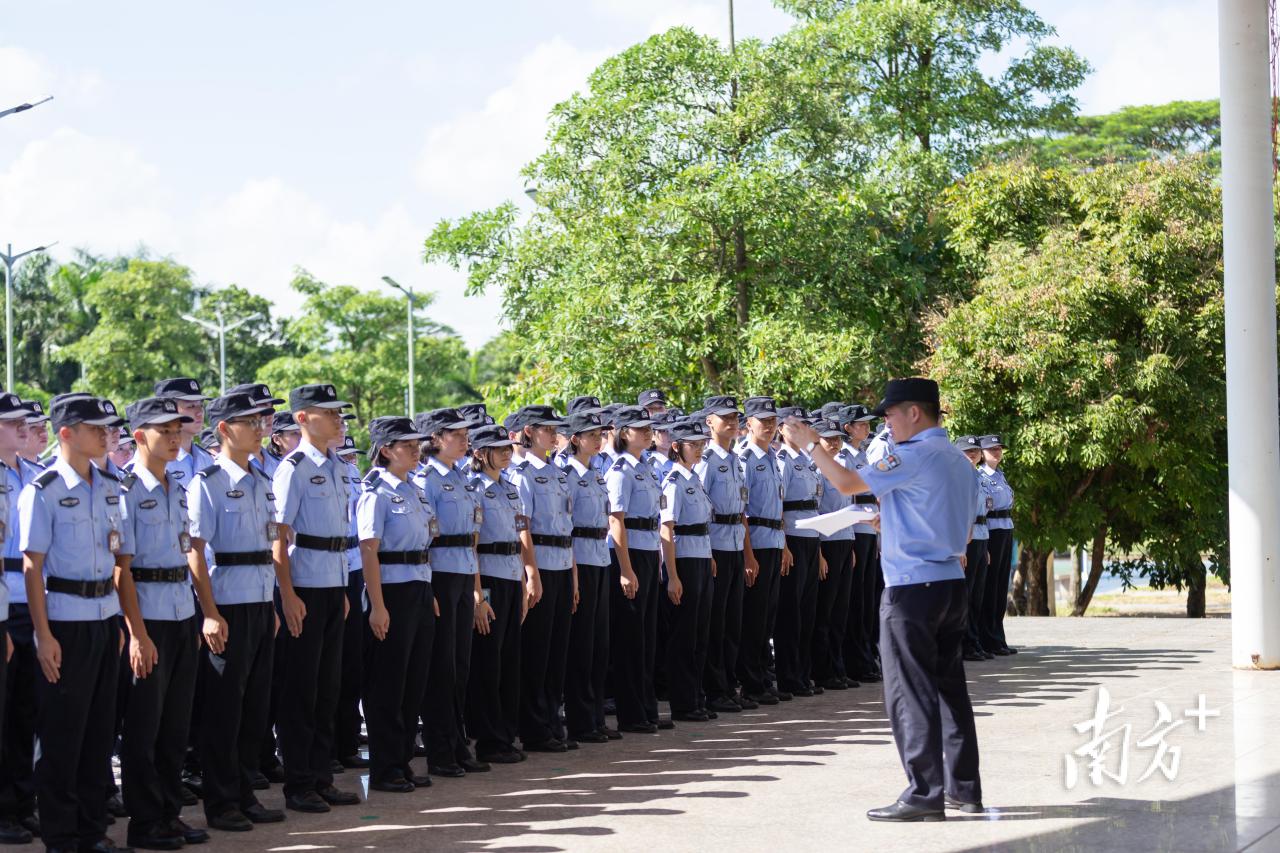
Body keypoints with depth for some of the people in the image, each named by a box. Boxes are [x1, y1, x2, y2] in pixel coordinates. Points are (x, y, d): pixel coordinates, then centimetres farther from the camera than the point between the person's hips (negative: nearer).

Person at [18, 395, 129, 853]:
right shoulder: (42, 491, -9)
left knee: (100, 728, 11)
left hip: (105, 616, 6)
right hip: (65, 620, -6)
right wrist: (43, 635, -14)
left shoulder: (110, 488, 10)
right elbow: (32, 567, -10)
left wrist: (120, 620, 12)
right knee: (61, 733, 1)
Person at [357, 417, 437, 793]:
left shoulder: (415, 491, 14)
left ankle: (403, 762, 18)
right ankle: (384, 769, 5)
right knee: (388, 682, -1)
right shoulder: (377, 493, -10)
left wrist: (430, 593, 15)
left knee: (415, 680, 10)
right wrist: (377, 606, -19)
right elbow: (369, 552, -14)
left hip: (421, 589, 8)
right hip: (392, 591, -8)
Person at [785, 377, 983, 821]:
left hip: (912, 586, -9)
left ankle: (924, 794, -3)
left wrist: (811, 443, -2)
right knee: (949, 685, 13)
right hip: (952, 583, 9)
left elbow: (847, 482, -15)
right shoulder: (959, 461, 14)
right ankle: (964, 787, 17)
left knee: (910, 692, -4)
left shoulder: (915, 456, -14)